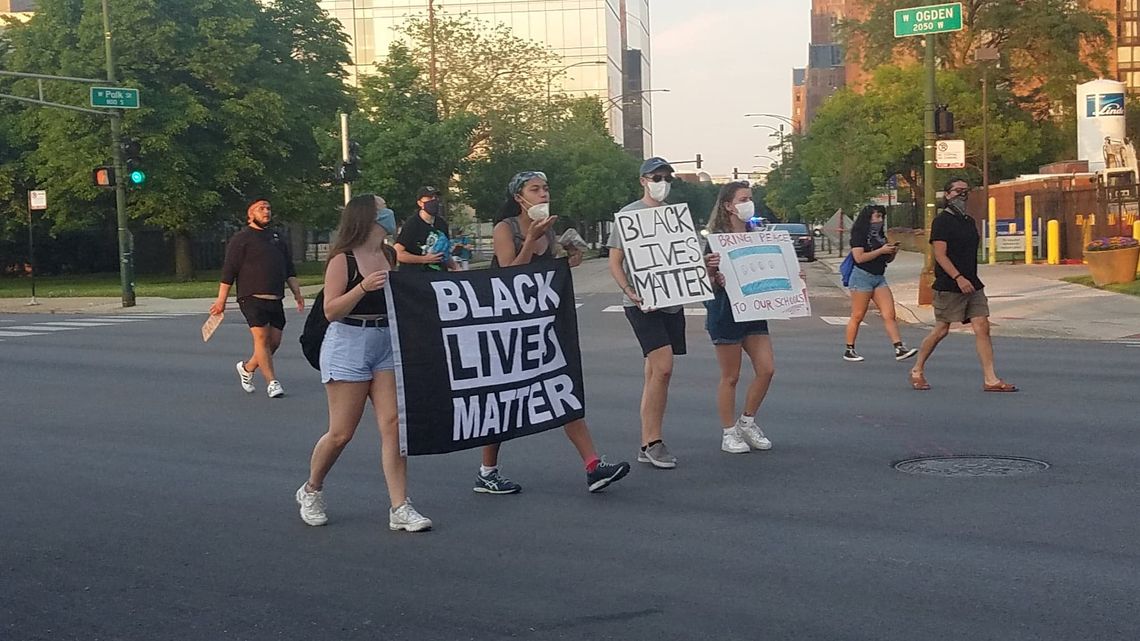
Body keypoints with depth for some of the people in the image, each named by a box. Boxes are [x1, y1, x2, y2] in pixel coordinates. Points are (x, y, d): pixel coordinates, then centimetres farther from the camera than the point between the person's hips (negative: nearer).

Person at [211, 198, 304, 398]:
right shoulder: (241, 239, 0)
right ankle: (272, 382, -12)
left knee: (274, 341, 3)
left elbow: (289, 270, 24)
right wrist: (221, 300, -7)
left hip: (275, 300, 6)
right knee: (261, 337, -14)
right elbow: (228, 271, -4)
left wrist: (296, 292, 13)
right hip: (252, 297, -6)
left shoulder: (278, 239, 20)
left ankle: (247, 367, 25)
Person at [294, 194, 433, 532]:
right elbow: (331, 310, -12)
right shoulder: (343, 260, -9)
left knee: (394, 425, -4)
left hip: (386, 345, 6)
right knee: (341, 433, 0)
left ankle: (400, 508, -2)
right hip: (348, 344, -6)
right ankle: (311, 491, 25)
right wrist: (363, 287, -24)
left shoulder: (388, 256, 10)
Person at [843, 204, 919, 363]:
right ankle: (849, 350, 6)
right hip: (862, 277, -7)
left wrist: (893, 252, 1)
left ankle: (899, 349, -10)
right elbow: (859, 257, -19)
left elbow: (887, 259, 23)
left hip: (879, 278, 7)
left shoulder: (880, 235, 16)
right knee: (857, 316, -2)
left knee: (889, 315, -4)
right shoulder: (859, 235, -7)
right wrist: (881, 250, -17)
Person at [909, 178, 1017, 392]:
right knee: (941, 330, 1)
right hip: (948, 286, -7)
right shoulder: (942, 221, -8)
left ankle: (990, 380, -4)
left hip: (972, 285, 7)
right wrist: (958, 278, -24)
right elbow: (940, 254, -16)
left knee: (982, 327, -3)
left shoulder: (969, 221, 17)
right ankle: (917, 371, 18)